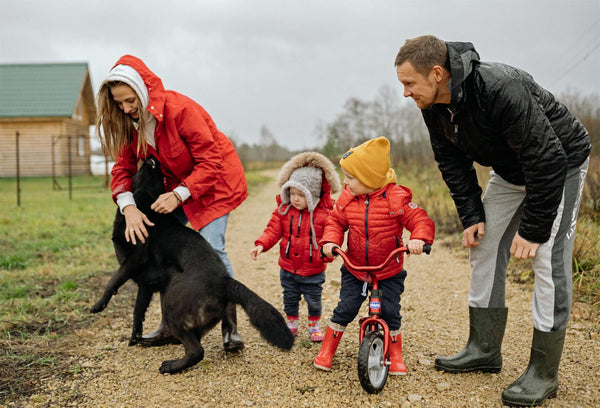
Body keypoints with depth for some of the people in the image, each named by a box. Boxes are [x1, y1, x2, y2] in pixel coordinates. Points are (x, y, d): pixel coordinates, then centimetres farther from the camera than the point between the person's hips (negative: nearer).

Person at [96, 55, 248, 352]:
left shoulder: (179, 109, -28)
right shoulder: (131, 122, -8)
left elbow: (210, 162, -26)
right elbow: (123, 167, -6)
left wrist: (179, 194, -33)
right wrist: (128, 207, -23)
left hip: (215, 180, -7)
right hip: (176, 184, 7)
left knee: (211, 248, -18)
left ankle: (230, 327, -6)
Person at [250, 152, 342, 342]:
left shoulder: (324, 213, -14)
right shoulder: (283, 210, -5)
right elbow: (273, 230, -7)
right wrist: (261, 244, -23)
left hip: (313, 271, -2)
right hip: (288, 268, 3)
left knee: (313, 300, 13)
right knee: (290, 299, 19)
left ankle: (314, 326, 37)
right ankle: (291, 324, 39)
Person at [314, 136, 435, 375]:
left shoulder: (396, 198, -18)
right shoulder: (346, 198, -6)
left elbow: (421, 220, -18)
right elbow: (335, 222, 3)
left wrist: (419, 239, -38)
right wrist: (330, 241, -17)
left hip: (389, 272, -2)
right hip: (354, 270, 2)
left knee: (390, 312, -1)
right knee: (344, 309, -1)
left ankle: (396, 356, 21)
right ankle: (326, 351, 16)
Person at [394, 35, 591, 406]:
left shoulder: (501, 88, -36)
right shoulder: (434, 106, -12)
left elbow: (547, 160, -32)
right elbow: (453, 163, 2)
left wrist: (532, 230, -27)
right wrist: (471, 216, -5)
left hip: (560, 165, -8)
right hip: (510, 171, 8)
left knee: (548, 259, -13)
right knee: (484, 249, 4)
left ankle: (544, 373, -3)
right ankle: (484, 351, 15)